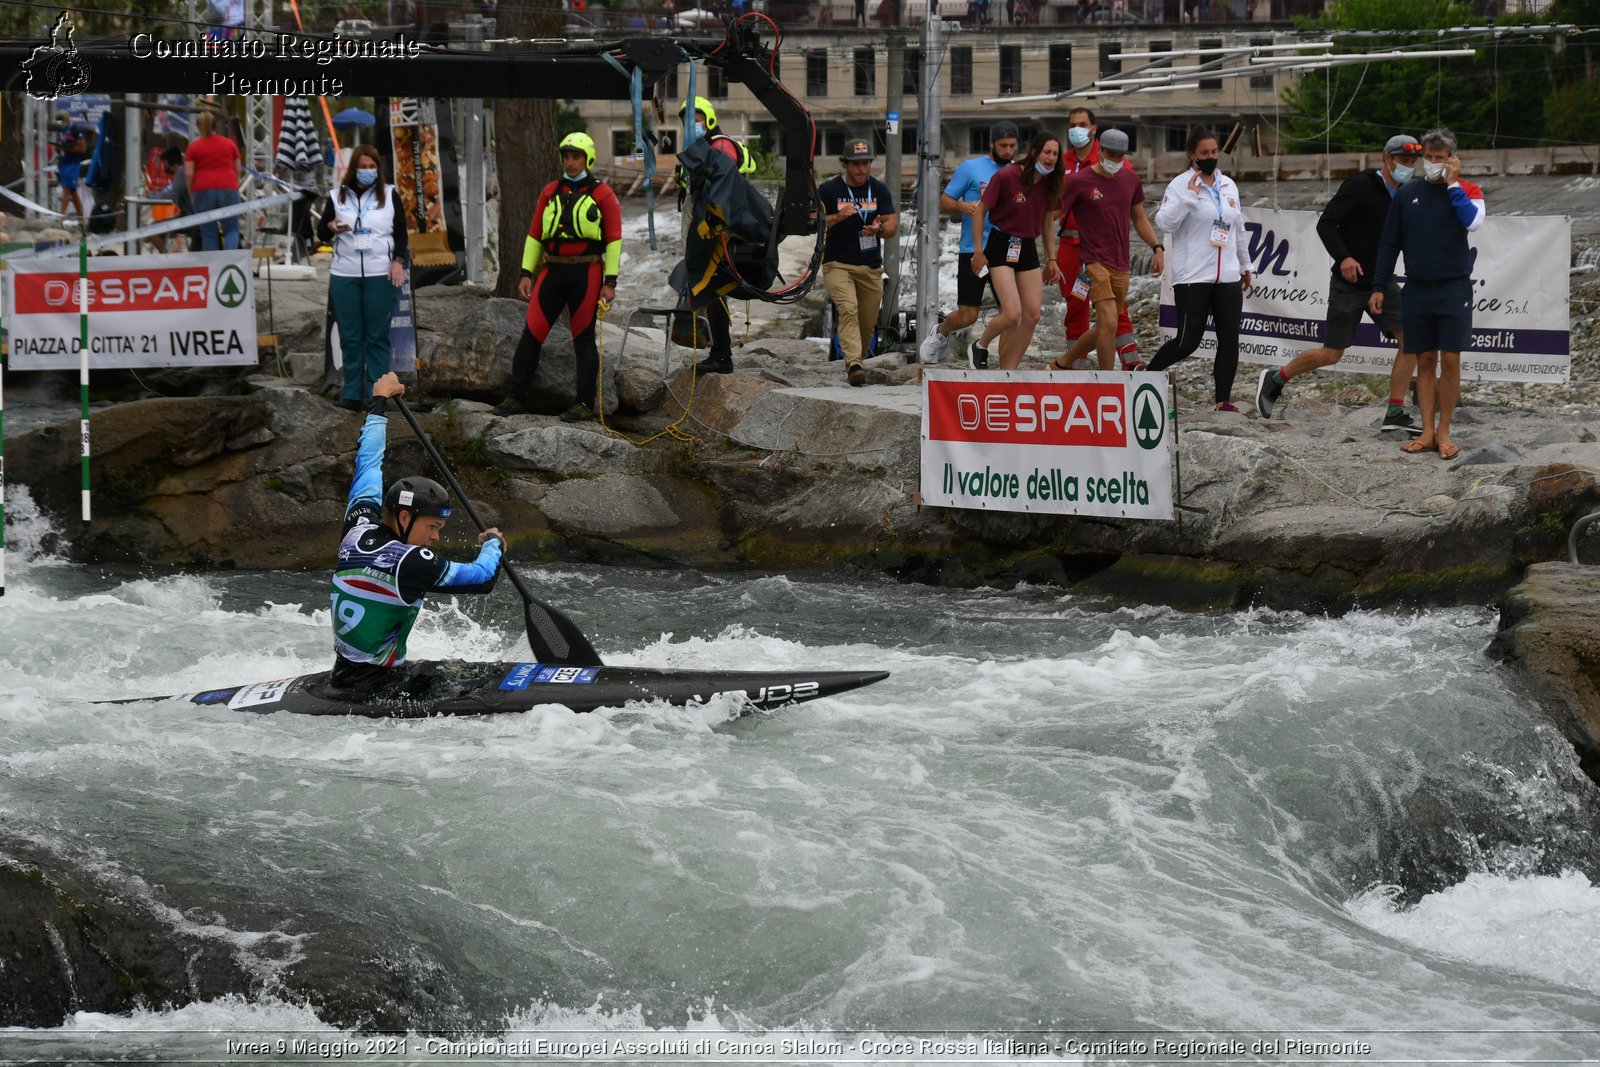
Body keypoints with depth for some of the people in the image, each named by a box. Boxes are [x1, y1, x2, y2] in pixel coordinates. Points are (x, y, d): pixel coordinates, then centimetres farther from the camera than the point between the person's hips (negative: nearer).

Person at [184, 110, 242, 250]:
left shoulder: (194, 146, 2)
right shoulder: (229, 143, 9)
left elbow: (188, 174, -2)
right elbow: (237, 170, 15)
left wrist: (191, 194, 9)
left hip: (203, 191, -1)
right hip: (228, 188, 1)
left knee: (208, 232, 6)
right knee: (231, 229, 5)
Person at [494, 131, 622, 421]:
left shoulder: (602, 195, 0)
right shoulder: (549, 193, 12)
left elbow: (614, 239, -2)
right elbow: (534, 235, 14)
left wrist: (610, 282, -8)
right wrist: (526, 273, 6)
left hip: (586, 274, -4)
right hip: (552, 272, 4)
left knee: (583, 338, 1)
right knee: (532, 333, -1)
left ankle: (585, 403, 7)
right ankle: (516, 396, 4)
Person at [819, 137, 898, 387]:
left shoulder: (879, 190, 5)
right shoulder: (829, 190, -2)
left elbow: (893, 225, 1)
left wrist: (879, 229, -23)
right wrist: (838, 217, -22)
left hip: (871, 267, 3)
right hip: (837, 264, -3)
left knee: (867, 323, 7)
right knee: (848, 310, -24)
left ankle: (857, 361, 30)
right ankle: (854, 365, -34)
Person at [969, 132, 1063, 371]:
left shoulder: (1049, 183, 1)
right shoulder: (1007, 176, -16)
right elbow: (980, 211, -8)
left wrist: (1051, 259, 14)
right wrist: (979, 252, -8)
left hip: (1028, 249, 6)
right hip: (1001, 247, -6)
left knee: (1032, 315, 0)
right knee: (1012, 313, -16)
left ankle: (1008, 373, 10)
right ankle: (980, 347, 13)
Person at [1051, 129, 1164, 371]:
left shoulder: (1130, 179, 9)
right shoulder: (1079, 181, -8)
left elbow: (1139, 218, 21)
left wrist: (1157, 248, 10)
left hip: (1121, 265, 6)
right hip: (1094, 262, -6)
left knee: (1105, 328, 12)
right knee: (1109, 323, -17)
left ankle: (1062, 363, 31)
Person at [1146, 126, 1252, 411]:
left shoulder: (1228, 185, 14)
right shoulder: (1181, 185, -5)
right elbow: (1164, 222, -17)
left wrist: (1244, 264, 28)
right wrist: (1189, 195, -22)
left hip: (1228, 278, 6)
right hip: (1192, 278, -6)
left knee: (1230, 339, -1)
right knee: (1188, 341, -7)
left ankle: (1223, 399, 5)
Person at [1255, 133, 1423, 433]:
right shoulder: (1360, 186, -15)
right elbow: (1326, 223, -21)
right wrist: (1343, 257, -34)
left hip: (1382, 283, 6)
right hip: (1349, 283, -6)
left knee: (1410, 339, -10)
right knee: (1331, 354, -2)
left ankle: (1395, 414, -5)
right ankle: (1274, 380, 22)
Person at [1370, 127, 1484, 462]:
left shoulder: (1466, 191, 0)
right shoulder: (1407, 194, 7)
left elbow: (1473, 221, -21)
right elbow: (1389, 244, 10)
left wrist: (1452, 185, -14)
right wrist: (1379, 288, 5)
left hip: (1453, 290, -3)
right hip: (1417, 291, 3)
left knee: (1450, 360, -3)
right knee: (1425, 360, 5)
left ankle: (1444, 433, 5)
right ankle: (1427, 433, 9)